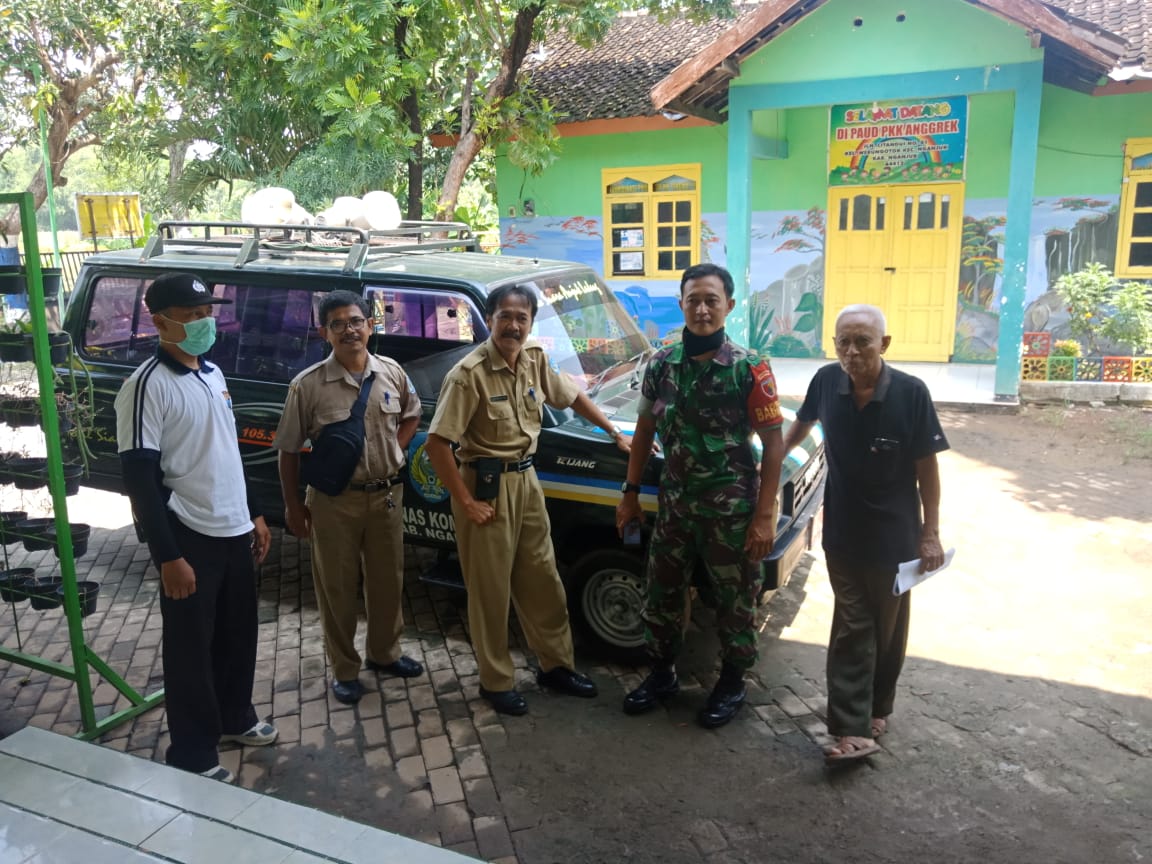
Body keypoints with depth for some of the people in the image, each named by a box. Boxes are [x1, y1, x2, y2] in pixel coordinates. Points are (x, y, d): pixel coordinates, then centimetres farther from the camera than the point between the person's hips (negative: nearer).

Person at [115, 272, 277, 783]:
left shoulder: (212, 374, 9)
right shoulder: (148, 385, -16)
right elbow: (139, 475, -19)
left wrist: (253, 514, 17)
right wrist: (168, 556, -21)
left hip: (233, 530, 8)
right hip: (190, 538, -8)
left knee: (238, 633, 20)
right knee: (191, 647, 5)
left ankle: (235, 717, 40)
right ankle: (192, 756, 21)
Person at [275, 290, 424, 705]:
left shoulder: (392, 373, -3)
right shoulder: (308, 385, -13)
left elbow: (411, 415, 17)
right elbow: (289, 450, -5)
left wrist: (395, 452, 4)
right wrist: (293, 505, -3)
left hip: (385, 495, 4)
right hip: (333, 501, -3)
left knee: (388, 580, 16)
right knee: (337, 587, 8)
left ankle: (383, 652, 38)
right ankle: (344, 669, 26)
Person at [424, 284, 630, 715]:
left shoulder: (535, 359, 0)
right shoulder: (470, 373, -19)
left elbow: (573, 396, 18)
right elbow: (436, 444, -20)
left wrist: (616, 434, 16)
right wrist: (466, 503, -17)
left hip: (526, 479, 6)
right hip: (486, 485, -6)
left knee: (543, 581, 16)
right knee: (491, 590, 7)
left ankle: (556, 664, 33)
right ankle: (496, 681, 24)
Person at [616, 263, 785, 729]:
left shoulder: (749, 368, -12)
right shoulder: (661, 364, 0)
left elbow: (773, 443, -11)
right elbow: (645, 430, 10)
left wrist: (764, 516, -14)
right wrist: (630, 493, 8)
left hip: (732, 509, -4)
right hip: (675, 503, 4)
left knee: (734, 601, 10)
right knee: (662, 592, 15)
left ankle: (732, 683, 32)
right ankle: (662, 673, 36)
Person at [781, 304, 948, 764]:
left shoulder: (910, 393, -18)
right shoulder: (827, 381, -11)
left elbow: (926, 466, -10)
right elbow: (802, 424, 11)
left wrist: (931, 533, -8)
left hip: (894, 537, -1)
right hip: (842, 533, 1)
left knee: (887, 629, 15)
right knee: (851, 630, 2)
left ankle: (876, 709, 35)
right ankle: (853, 730, 5)